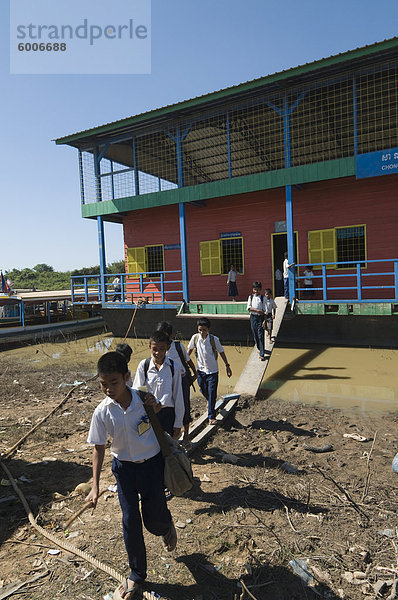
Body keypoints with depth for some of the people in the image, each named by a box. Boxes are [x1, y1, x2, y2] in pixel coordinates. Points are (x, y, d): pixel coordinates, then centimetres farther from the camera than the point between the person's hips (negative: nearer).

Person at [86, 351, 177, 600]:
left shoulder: (144, 398, -19)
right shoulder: (102, 412, -18)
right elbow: (99, 448, -6)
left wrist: (156, 407, -20)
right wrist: (95, 486, -7)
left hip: (152, 463, -1)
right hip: (124, 467, 1)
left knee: (154, 519, 6)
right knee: (130, 522, 9)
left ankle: (167, 525, 45)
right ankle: (137, 575, 32)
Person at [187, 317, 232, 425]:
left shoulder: (214, 339, -16)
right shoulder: (195, 338, -9)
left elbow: (221, 352, -4)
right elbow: (190, 350, 8)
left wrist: (227, 366, -2)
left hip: (212, 371, -3)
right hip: (201, 369, 3)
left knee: (212, 394, -3)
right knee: (203, 391, 17)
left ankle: (211, 417, 9)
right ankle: (210, 402, 50)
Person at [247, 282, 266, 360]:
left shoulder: (263, 298, -2)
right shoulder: (251, 297, 5)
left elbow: (265, 310, -3)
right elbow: (249, 307, -5)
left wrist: (265, 320, -11)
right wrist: (258, 310, -17)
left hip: (260, 317, -3)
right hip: (253, 317, 3)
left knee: (260, 335, -7)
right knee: (255, 335, 11)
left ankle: (262, 354, -6)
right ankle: (259, 348, 34)